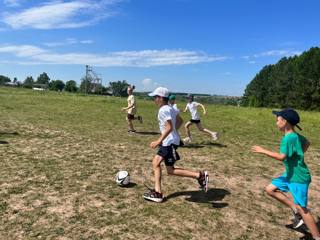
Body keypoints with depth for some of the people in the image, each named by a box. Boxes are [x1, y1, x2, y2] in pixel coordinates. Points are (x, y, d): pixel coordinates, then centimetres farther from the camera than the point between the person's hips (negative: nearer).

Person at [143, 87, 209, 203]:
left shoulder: (163, 110, -17)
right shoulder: (169, 108, 11)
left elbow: (169, 128, -25)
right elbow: (179, 120, 20)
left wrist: (158, 141, -22)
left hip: (170, 142, -10)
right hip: (167, 142, 10)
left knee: (171, 170, -3)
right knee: (155, 163, 10)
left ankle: (200, 175, -2)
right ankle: (157, 193, 14)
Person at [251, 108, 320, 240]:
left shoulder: (288, 138, -25)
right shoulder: (295, 135, 4)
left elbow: (282, 157, -35)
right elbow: (307, 143, 24)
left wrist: (263, 151, -26)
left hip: (299, 178, -9)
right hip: (291, 175, 9)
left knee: (302, 209, 1)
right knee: (270, 189, 10)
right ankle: (296, 211, 15)